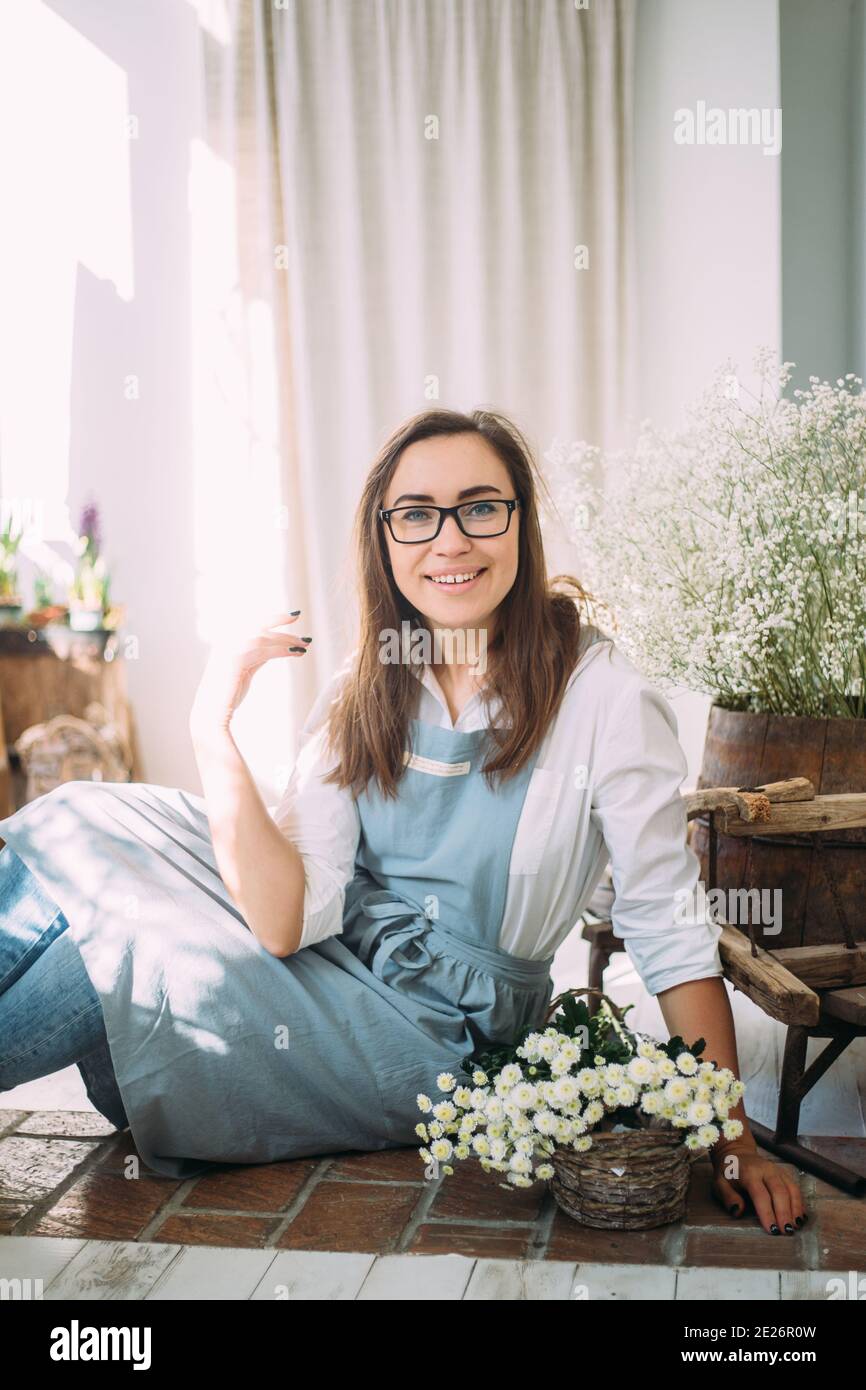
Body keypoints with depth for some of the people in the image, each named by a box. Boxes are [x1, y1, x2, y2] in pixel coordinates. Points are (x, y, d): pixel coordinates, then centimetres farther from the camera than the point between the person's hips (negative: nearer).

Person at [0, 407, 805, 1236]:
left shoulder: (598, 692, -17)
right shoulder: (365, 689, -2)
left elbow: (671, 932, -14)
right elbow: (290, 919, -13)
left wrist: (732, 1143, -18)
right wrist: (213, 731, -21)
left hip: (435, 1035, -4)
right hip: (330, 965, 5)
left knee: (112, 957, -15)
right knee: (85, 827, -13)